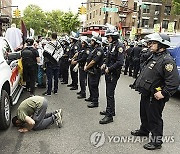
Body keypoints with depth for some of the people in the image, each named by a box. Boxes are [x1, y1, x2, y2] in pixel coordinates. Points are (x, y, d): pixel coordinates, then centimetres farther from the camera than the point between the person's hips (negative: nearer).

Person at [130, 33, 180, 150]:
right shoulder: (153, 56, 10)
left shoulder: (167, 60, -21)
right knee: (144, 114, 25)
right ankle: (144, 130, 48)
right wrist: (138, 83, 16)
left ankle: (157, 141, 19)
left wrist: (164, 93, -28)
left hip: (155, 96, -9)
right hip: (146, 93, 10)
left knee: (154, 118, 3)